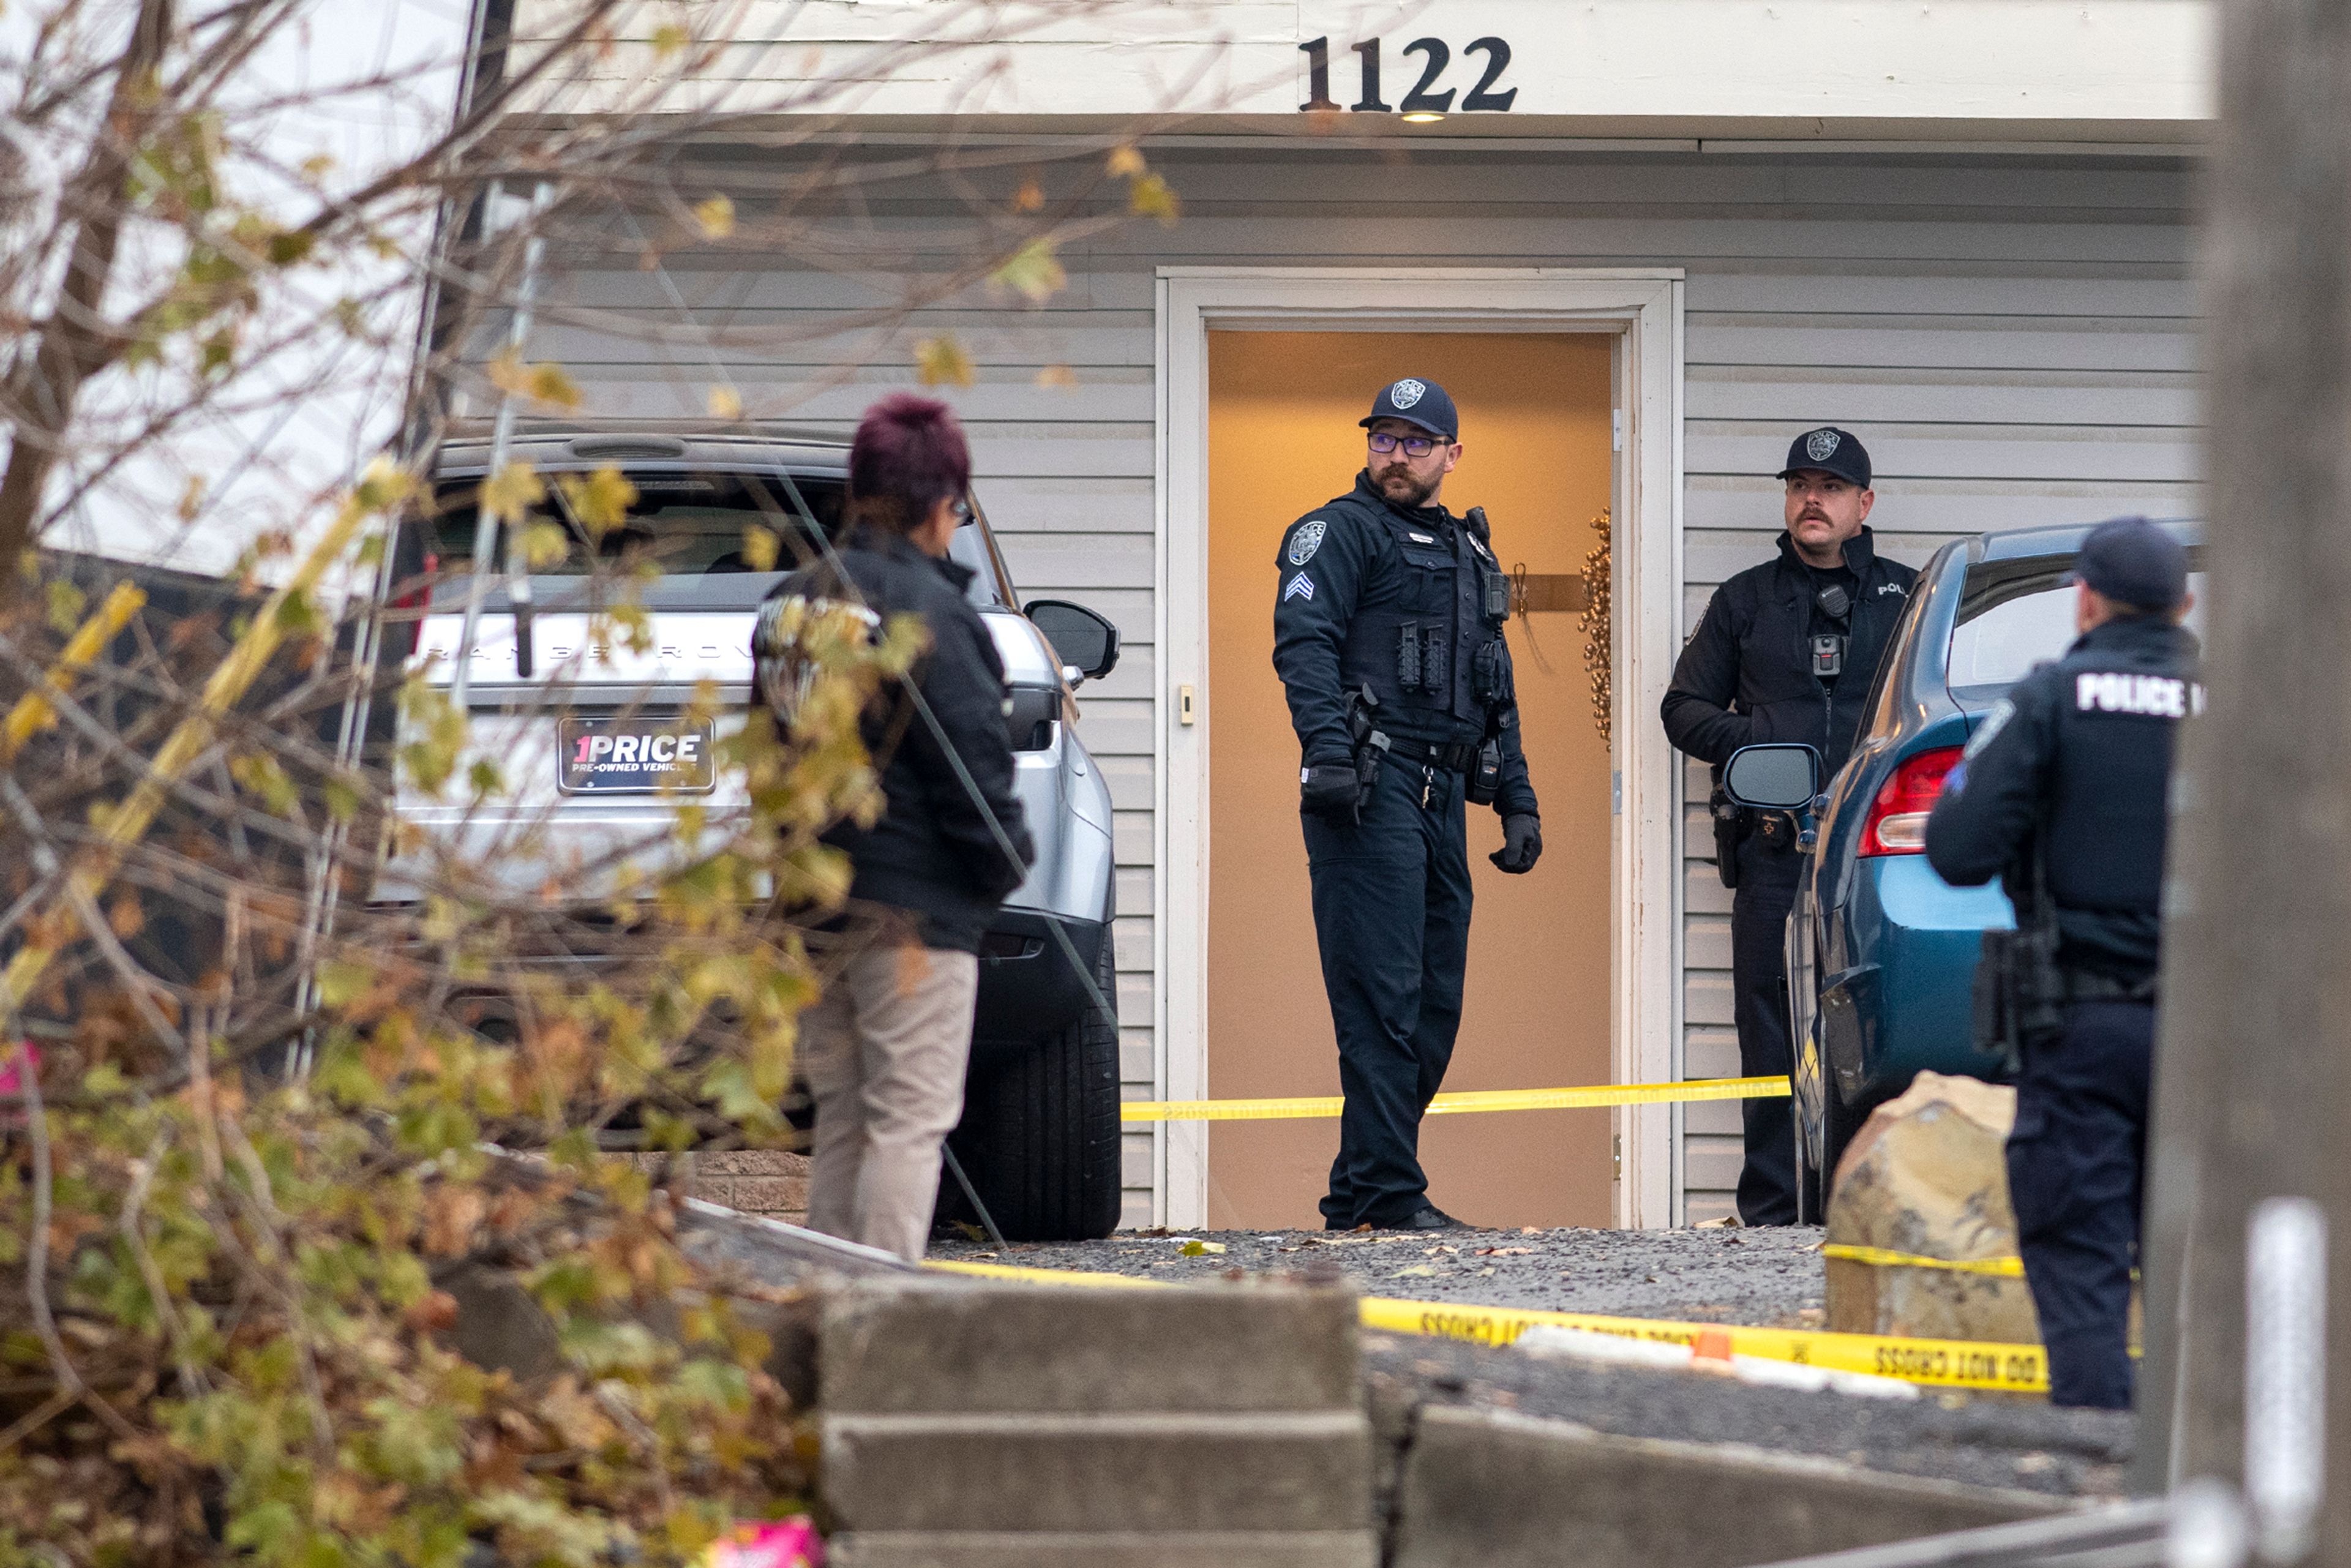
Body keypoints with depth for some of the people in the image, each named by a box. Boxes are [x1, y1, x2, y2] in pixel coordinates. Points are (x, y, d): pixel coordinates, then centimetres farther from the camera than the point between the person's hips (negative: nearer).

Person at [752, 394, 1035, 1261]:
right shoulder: (929, 611, -13)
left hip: (813, 892, 8)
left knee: (841, 1117, 14)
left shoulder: (790, 603, 11)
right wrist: (1006, 859, 0)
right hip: (914, 898, -8)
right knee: (909, 1117, -5)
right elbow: (970, 759, -14)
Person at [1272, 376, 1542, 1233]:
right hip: (1371, 791, -8)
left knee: (1435, 1004, 7)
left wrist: (1517, 801, 20)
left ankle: (1356, 1195, 12)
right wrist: (1327, 752, -26)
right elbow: (1305, 645, -13)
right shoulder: (1340, 534, 1)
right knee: (1382, 999, -12)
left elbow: (1496, 696, 29)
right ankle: (1387, 1192, -14)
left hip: (1442, 799, 8)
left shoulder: (1469, 556, 24)